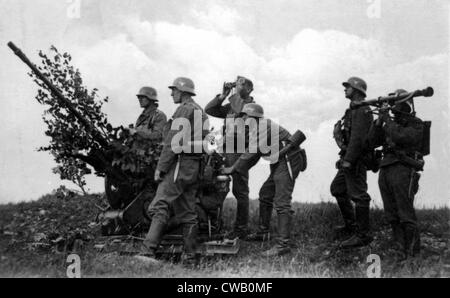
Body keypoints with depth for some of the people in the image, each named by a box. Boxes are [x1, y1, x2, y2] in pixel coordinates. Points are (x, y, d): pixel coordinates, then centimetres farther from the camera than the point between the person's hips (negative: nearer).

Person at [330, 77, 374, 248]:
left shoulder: (361, 110, -14)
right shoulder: (354, 110, 18)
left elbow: (357, 138, -23)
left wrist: (348, 160, -25)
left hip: (355, 159, -11)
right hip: (350, 159, 11)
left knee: (358, 194, -8)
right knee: (337, 189, 19)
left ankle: (362, 234, -5)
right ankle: (350, 226, 26)